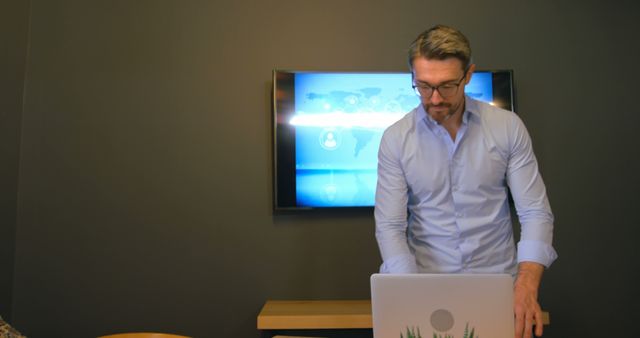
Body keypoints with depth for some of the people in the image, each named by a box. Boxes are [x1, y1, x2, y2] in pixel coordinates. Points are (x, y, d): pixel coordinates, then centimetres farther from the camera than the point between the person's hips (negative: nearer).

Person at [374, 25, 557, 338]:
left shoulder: (508, 126, -3)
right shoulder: (395, 138, -5)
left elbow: (535, 212, -3)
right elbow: (389, 226, -7)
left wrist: (527, 283, -19)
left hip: (499, 279, 1)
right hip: (425, 281, -1)